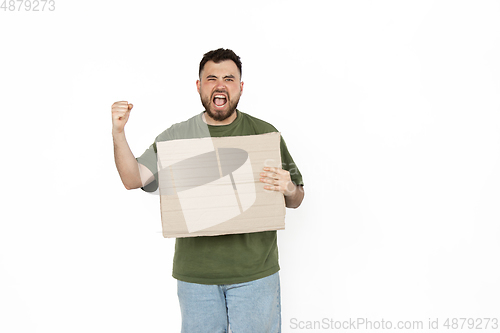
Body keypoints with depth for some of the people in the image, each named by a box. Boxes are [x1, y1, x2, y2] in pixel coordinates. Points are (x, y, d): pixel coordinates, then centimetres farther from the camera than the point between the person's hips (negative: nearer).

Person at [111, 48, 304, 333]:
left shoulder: (265, 134, 2)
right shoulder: (176, 136, 4)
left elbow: (296, 200, 7)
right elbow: (133, 179, 0)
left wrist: (288, 189, -16)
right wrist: (118, 133, -12)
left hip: (255, 272, 0)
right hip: (196, 274, 1)